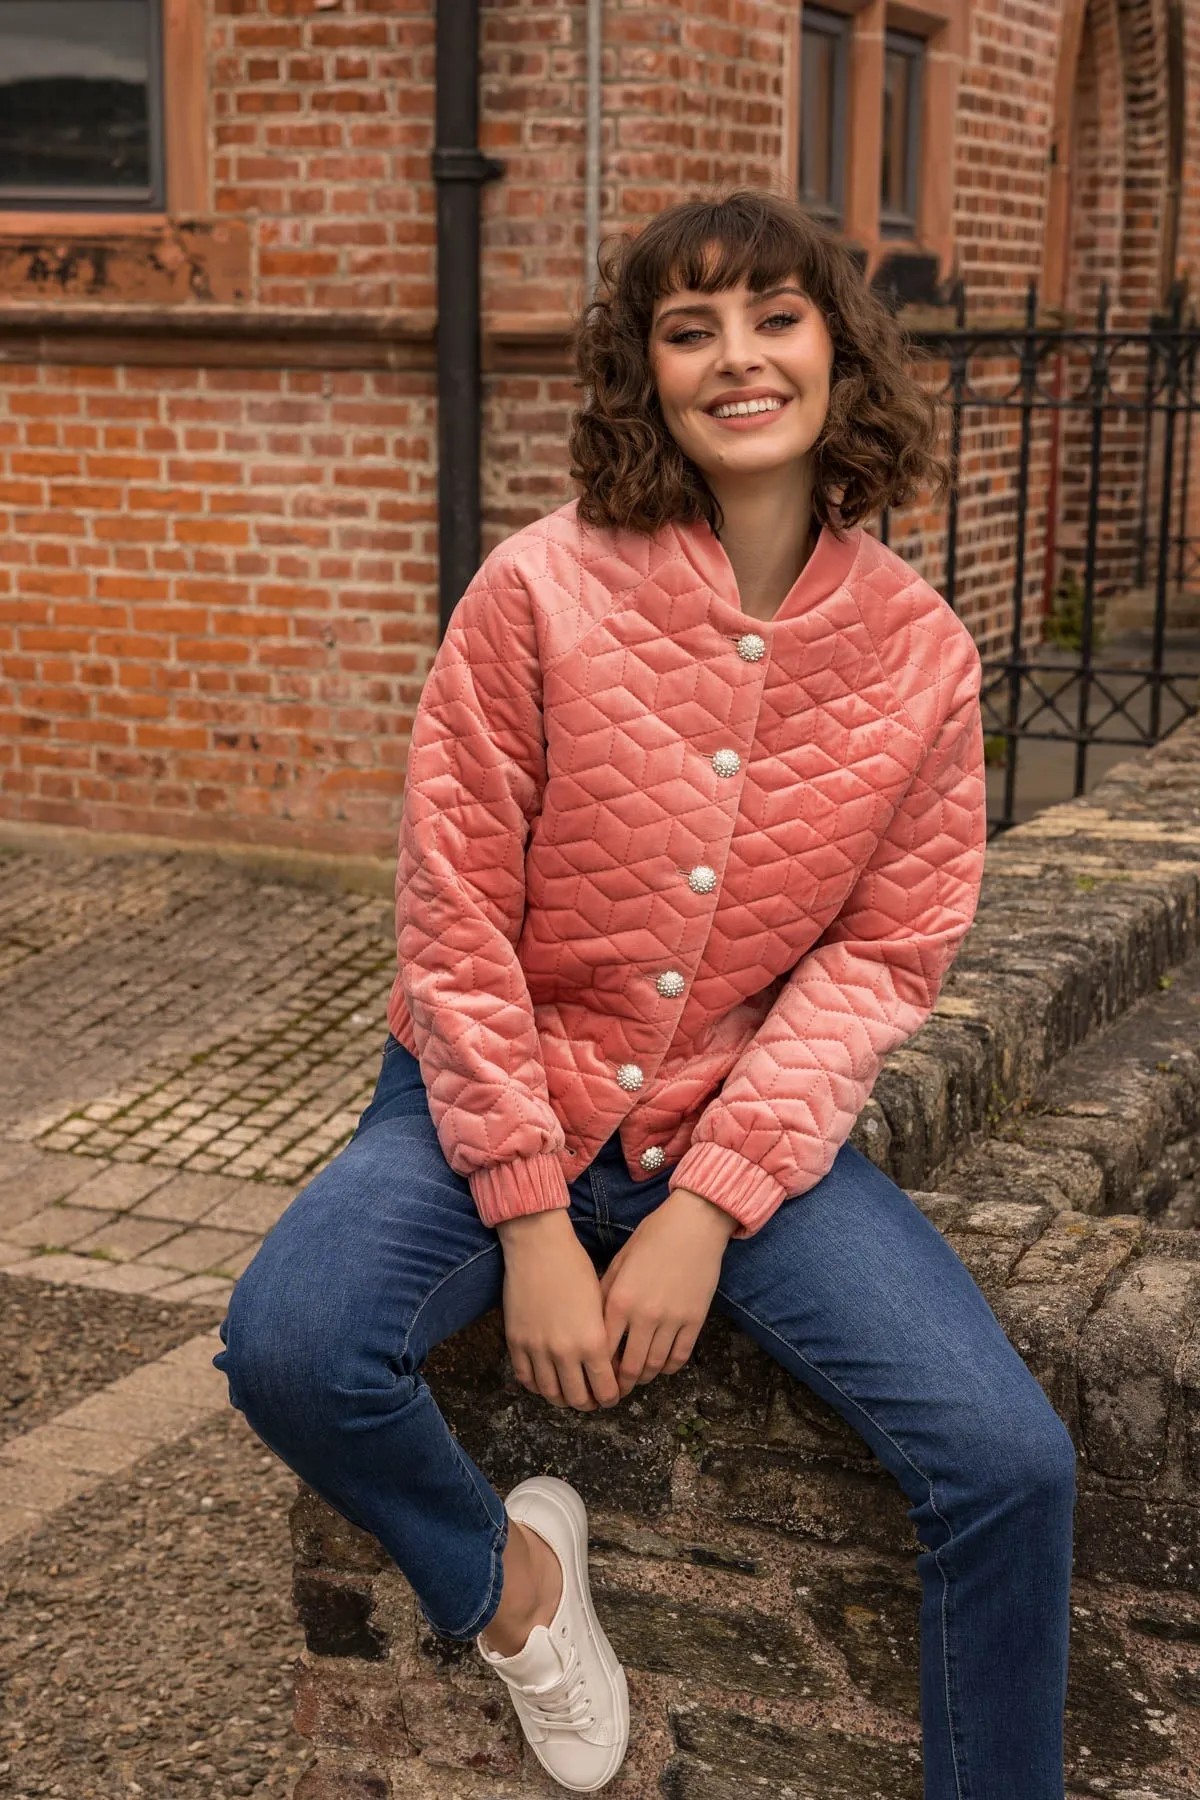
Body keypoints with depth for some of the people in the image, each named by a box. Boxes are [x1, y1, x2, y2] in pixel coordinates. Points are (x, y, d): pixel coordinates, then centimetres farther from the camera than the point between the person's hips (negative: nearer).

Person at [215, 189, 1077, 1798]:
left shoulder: (919, 651, -4)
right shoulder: (539, 593, -11)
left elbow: (885, 955, -3)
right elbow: (455, 922, -10)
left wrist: (708, 1209, -14)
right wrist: (530, 1225, -15)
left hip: (751, 1120, 2)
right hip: (502, 1100, -1)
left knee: (1014, 1462, -17)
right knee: (289, 1349, -28)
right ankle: (502, 1571, 5)